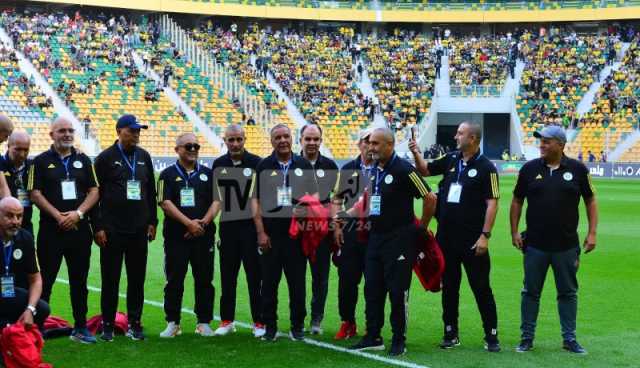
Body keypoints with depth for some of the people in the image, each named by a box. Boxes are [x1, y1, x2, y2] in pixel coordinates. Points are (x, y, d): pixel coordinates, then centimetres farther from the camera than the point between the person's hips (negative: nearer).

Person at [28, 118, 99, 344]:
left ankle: (80, 327, 16)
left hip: (80, 228, 3)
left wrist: (78, 213, -10)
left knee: (79, 280, 8)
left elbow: (94, 191, 6)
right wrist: (58, 216, -14)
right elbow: (35, 194, -4)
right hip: (50, 230, -3)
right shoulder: (41, 161, 2)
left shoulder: (83, 160, 11)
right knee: (45, 280, -1)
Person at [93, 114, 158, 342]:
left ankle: (134, 324, 15)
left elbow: (151, 192, 16)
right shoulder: (105, 158, -1)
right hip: (112, 229, -4)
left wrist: (152, 222, 10)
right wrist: (99, 227, -8)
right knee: (110, 279, 2)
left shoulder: (144, 157, 12)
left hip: (139, 229, 4)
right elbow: (95, 194, -3)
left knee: (137, 279, 7)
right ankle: (107, 325, 10)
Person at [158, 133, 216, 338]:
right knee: (174, 281, 1)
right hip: (176, 236, -2)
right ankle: (172, 323, 10)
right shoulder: (168, 175, 3)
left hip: (203, 236, 2)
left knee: (204, 281, 4)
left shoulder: (207, 174, 11)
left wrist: (203, 222, -10)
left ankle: (204, 323, 12)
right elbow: (165, 203, -7)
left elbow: (216, 201, 6)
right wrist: (189, 223, -15)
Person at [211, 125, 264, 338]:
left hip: (251, 225, -3)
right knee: (228, 276, 9)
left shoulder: (256, 163, -2)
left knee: (255, 276, 0)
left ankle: (259, 322, 6)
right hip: (228, 226, 3)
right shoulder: (219, 165, 8)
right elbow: (216, 198, 14)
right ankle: (227, 320, 18)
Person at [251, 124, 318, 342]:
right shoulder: (263, 166, 4)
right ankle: (270, 326, 13)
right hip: (271, 231, -1)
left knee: (297, 281, 4)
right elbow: (255, 200, 3)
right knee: (269, 281, 4)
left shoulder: (304, 166, 8)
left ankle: (297, 326, 14)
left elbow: (314, 194, 13)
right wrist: (260, 232, -4)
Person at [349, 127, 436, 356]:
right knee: (372, 289, 9)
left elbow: (430, 198, -12)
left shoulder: (403, 169, -14)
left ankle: (399, 341, 9)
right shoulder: (374, 170, 10)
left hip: (399, 239, -8)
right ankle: (373, 337, 17)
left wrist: (421, 228, -4)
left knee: (397, 292, -2)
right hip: (375, 237, 8)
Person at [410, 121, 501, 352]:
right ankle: (451, 334, 22)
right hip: (446, 237, 6)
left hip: (472, 240, -6)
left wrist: (485, 235, -18)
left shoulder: (486, 167, -9)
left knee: (481, 288, 1)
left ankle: (491, 336, 9)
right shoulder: (450, 160, 7)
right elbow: (425, 170, 20)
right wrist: (416, 154, 1)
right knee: (449, 287, 12)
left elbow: (492, 203, -12)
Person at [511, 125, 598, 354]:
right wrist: (514, 231, 1)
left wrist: (592, 233, -2)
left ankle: (570, 339, 19)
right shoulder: (530, 168, 1)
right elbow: (517, 201, 8)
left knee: (568, 293, 9)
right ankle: (527, 338, 16)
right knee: (530, 292, 7)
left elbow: (590, 200, 4)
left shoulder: (577, 169, -2)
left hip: (567, 245, 0)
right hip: (535, 244, 1)